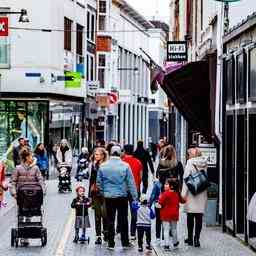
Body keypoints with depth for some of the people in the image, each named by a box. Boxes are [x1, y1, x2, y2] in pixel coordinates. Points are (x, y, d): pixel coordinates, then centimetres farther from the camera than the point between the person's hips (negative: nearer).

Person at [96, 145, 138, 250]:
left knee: (110, 220, 7)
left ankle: (111, 243, 9)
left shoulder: (103, 166, -3)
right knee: (123, 220, 9)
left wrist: (103, 193, 18)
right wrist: (135, 197, 1)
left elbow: (99, 182, 5)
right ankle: (125, 242, 14)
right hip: (122, 196, -1)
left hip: (109, 197, 1)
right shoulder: (125, 166, -9)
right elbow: (131, 183, -5)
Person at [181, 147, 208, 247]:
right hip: (202, 194, 4)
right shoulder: (204, 163, 5)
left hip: (192, 194, -4)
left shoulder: (190, 163, -9)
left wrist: (183, 194, -8)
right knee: (199, 217, 4)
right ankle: (197, 239, 3)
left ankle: (190, 238, 13)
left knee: (190, 216, 7)